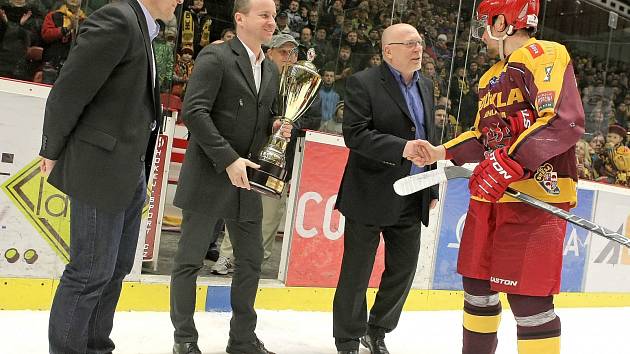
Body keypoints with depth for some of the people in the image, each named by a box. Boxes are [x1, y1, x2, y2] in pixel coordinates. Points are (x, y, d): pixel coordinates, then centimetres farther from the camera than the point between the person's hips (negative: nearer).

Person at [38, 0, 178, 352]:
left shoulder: (143, 29, 13)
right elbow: (68, 92, -16)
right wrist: (53, 152, -5)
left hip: (131, 171, 9)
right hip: (101, 169, -9)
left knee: (117, 267, 16)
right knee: (91, 271, 0)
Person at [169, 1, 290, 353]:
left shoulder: (272, 70, 14)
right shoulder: (215, 57, -8)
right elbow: (194, 111, -16)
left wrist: (276, 126, 1)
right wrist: (228, 159, -21)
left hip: (246, 179, 7)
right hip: (209, 177, -7)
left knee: (251, 260, 11)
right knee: (190, 259, 2)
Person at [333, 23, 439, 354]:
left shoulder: (425, 85, 12)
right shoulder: (363, 83, -9)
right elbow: (354, 134, -18)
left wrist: (433, 189, 15)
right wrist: (401, 148, -27)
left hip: (412, 199, 7)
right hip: (371, 196, -6)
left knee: (404, 268, 12)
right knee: (357, 272, 3)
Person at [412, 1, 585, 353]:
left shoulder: (545, 55, -8)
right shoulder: (491, 77, 22)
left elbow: (566, 121, -21)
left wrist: (510, 162, -28)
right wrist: (441, 152, 16)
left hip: (536, 194, -9)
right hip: (489, 195, 9)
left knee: (528, 297, -12)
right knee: (477, 284, 15)